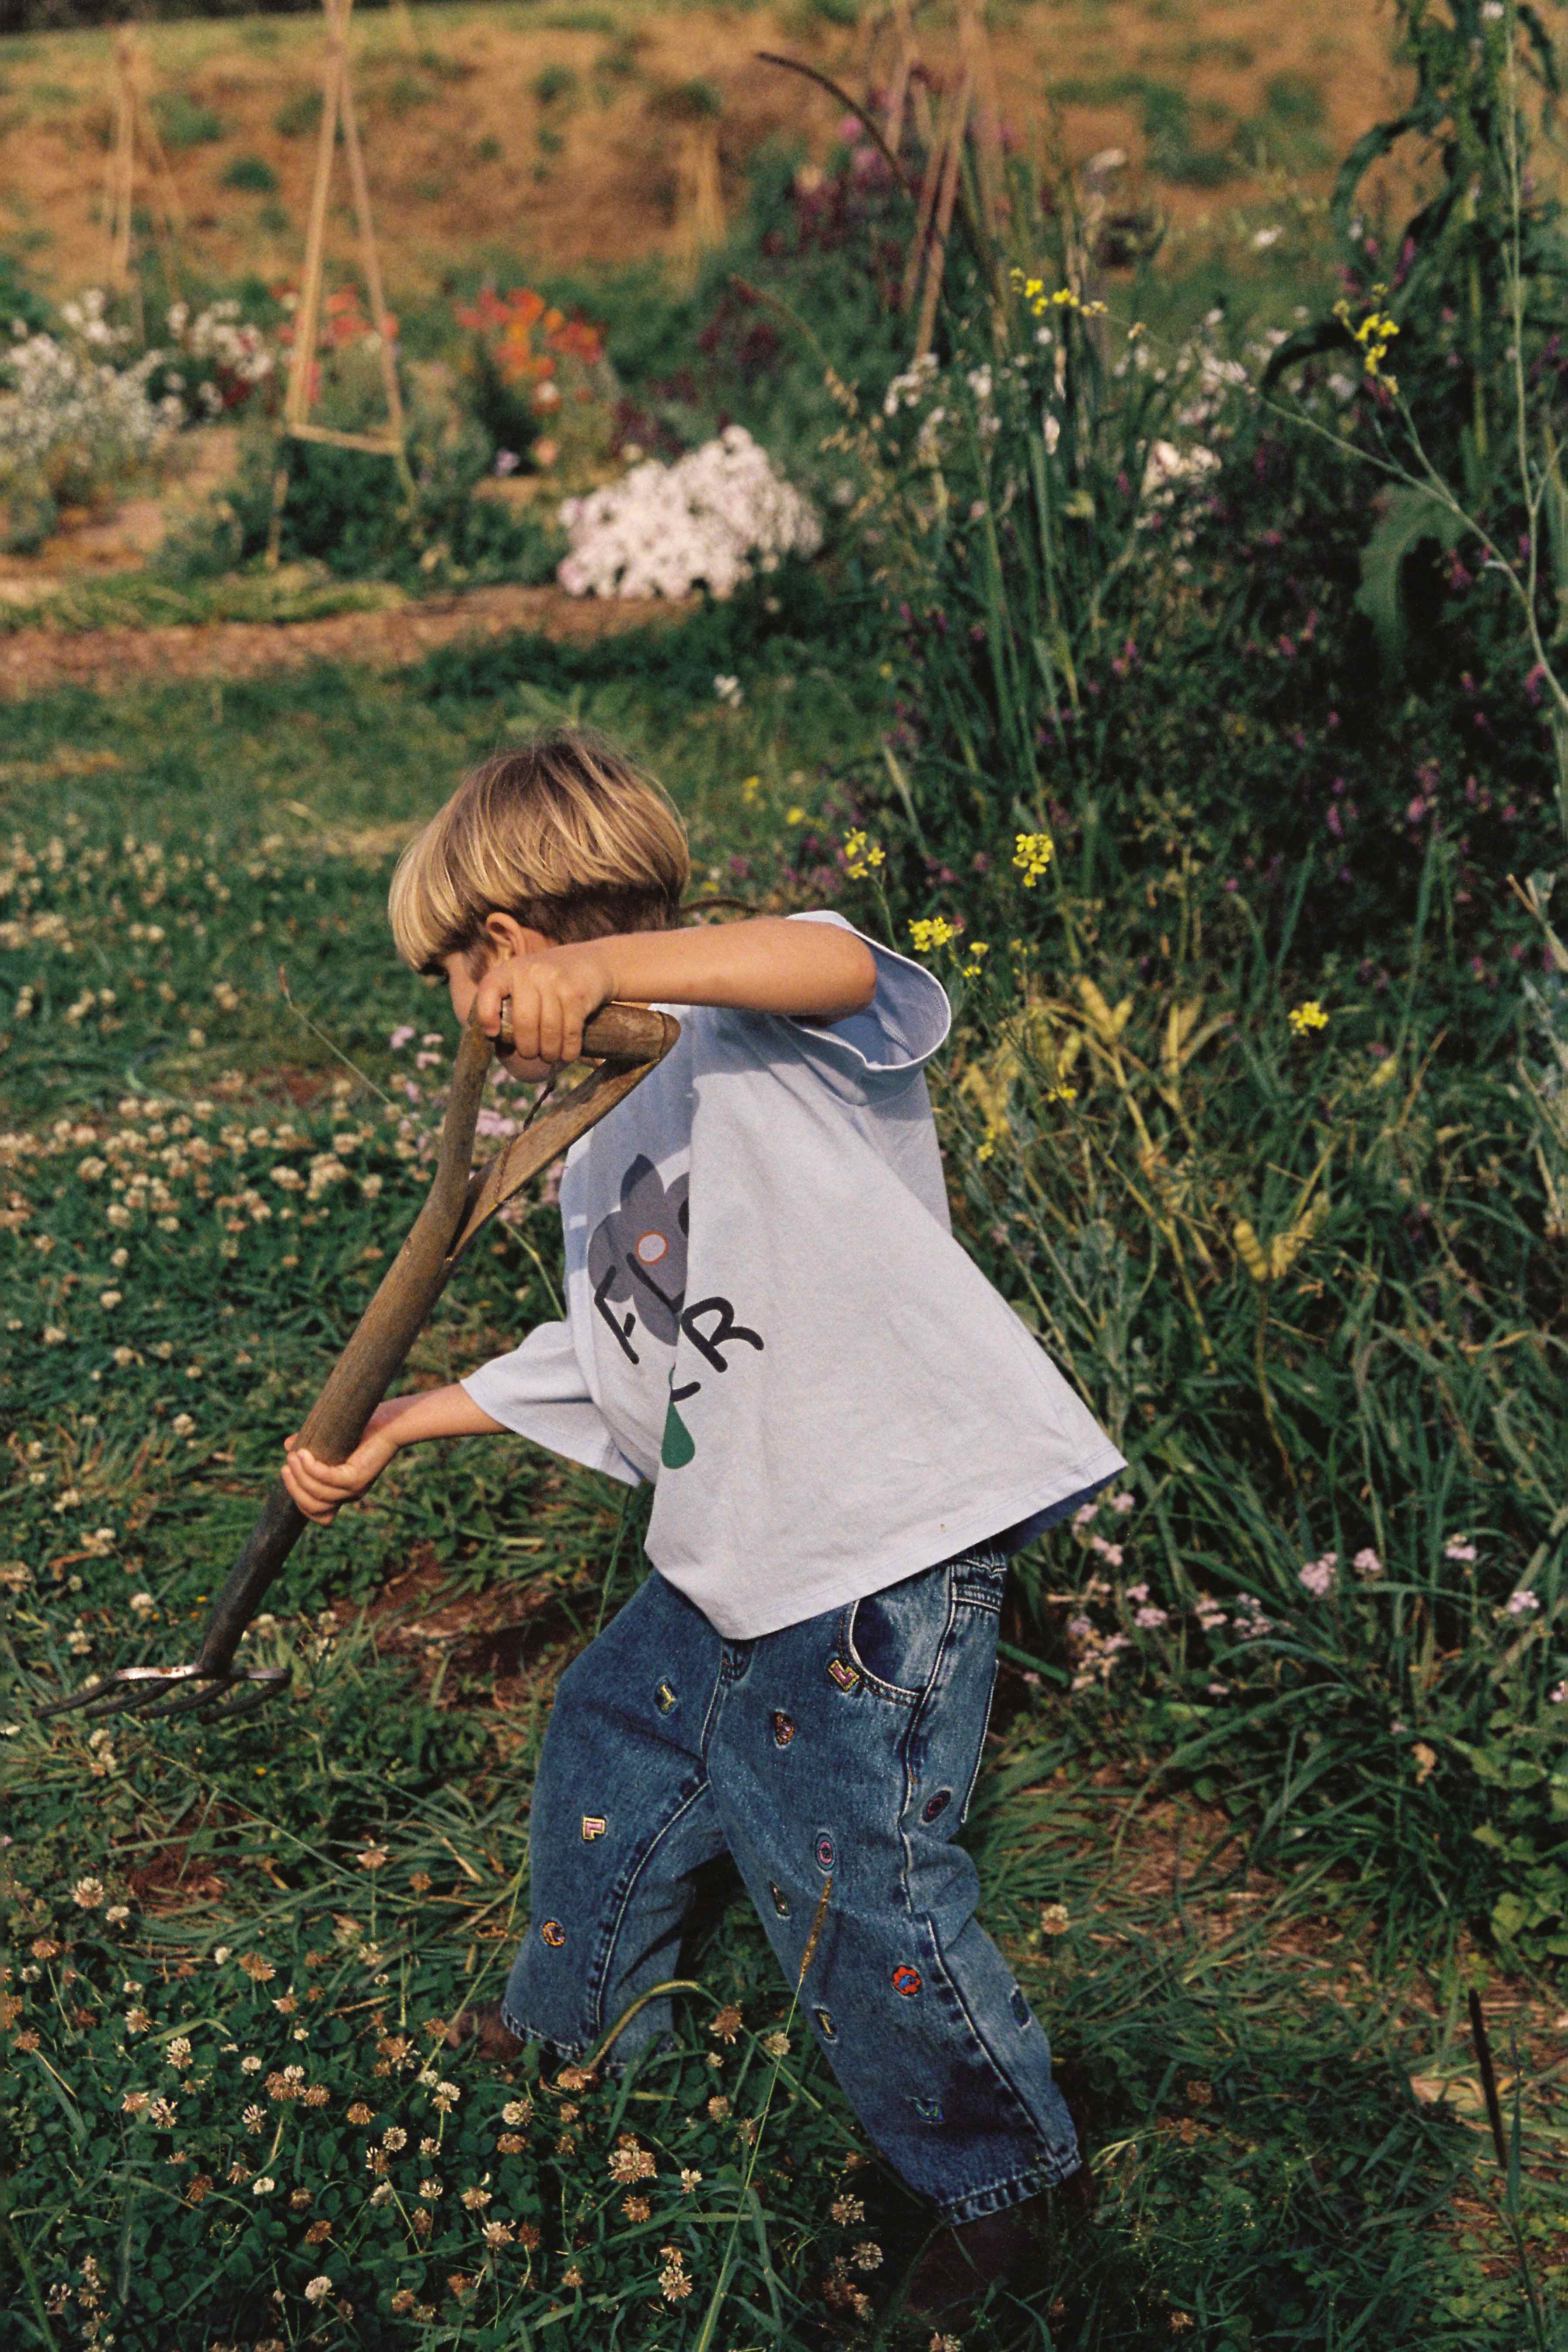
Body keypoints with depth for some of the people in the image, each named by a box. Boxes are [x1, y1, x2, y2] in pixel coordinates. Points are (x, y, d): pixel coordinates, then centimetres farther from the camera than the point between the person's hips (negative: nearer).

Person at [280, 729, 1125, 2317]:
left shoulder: (759, 1017, -13)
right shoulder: (598, 1162, 15)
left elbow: (840, 964, -37)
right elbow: (597, 1365, 25)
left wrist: (608, 967, -50)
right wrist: (390, 1431, 29)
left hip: (886, 1561, -10)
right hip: (726, 1568, 10)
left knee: (858, 1886, -1)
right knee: (609, 1742, 25)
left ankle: (1001, 2172, 27)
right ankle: (580, 2020, 55)